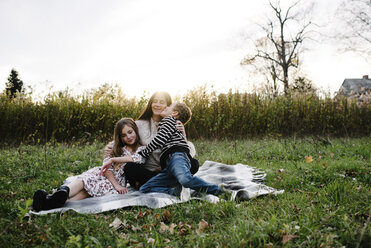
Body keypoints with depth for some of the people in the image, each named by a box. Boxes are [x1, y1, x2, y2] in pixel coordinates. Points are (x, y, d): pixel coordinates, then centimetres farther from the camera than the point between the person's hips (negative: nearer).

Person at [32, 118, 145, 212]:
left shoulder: (141, 149, 10)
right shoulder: (115, 147, 18)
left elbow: (137, 159, -16)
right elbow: (106, 167, 2)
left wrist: (114, 159, -12)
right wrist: (116, 185, -14)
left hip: (120, 180, -3)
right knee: (85, 178, -30)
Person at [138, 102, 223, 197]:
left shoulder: (169, 120, 14)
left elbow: (160, 140, -1)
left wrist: (142, 153, 9)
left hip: (177, 156, -9)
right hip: (167, 166, 9)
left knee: (185, 179, -41)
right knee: (144, 189, -6)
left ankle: (222, 193, -29)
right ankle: (175, 191, -25)